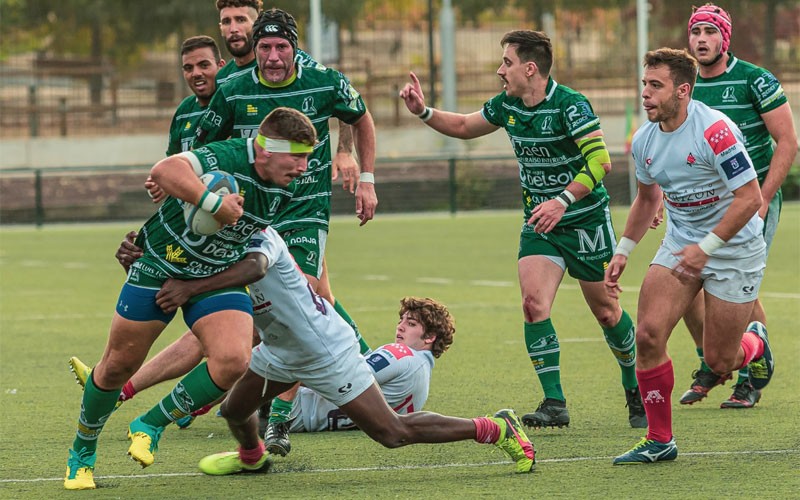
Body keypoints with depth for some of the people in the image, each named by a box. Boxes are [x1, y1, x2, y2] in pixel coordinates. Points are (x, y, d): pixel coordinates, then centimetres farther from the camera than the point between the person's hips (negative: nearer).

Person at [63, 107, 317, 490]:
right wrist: (215, 203, -50)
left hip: (219, 276, 4)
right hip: (160, 267, -4)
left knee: (233, 361, -21)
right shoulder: (225, 159, -29)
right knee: (118, 365, 5)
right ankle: (82, 452, 31)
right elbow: (163, 171, -47)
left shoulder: (284, 189, -7)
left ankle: (151, 426, 1)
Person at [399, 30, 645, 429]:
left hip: (586, 220, -6)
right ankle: (554, 404, -10)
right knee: (534, 305, -13)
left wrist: (563, 200, -36)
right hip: (539, 222, 6)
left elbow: (600, 161, -27)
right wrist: (423, 112, 3)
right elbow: (464, 127, 18)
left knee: (605, 310, 5)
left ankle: (636, 392, 26)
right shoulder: (507, 105, 1)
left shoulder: (569, 105, -21)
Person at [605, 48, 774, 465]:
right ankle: (659, 440, -1)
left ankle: (755, 344, 38)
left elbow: (750, 198, -24)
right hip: (680, 243, 6)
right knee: (648, 334, -13)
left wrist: (706, 248, -27)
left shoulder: (715, 131, -24)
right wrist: (623, 251, 10)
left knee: (719, 361, 0)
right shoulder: (644, 141, -2)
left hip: (734, 249, -6)